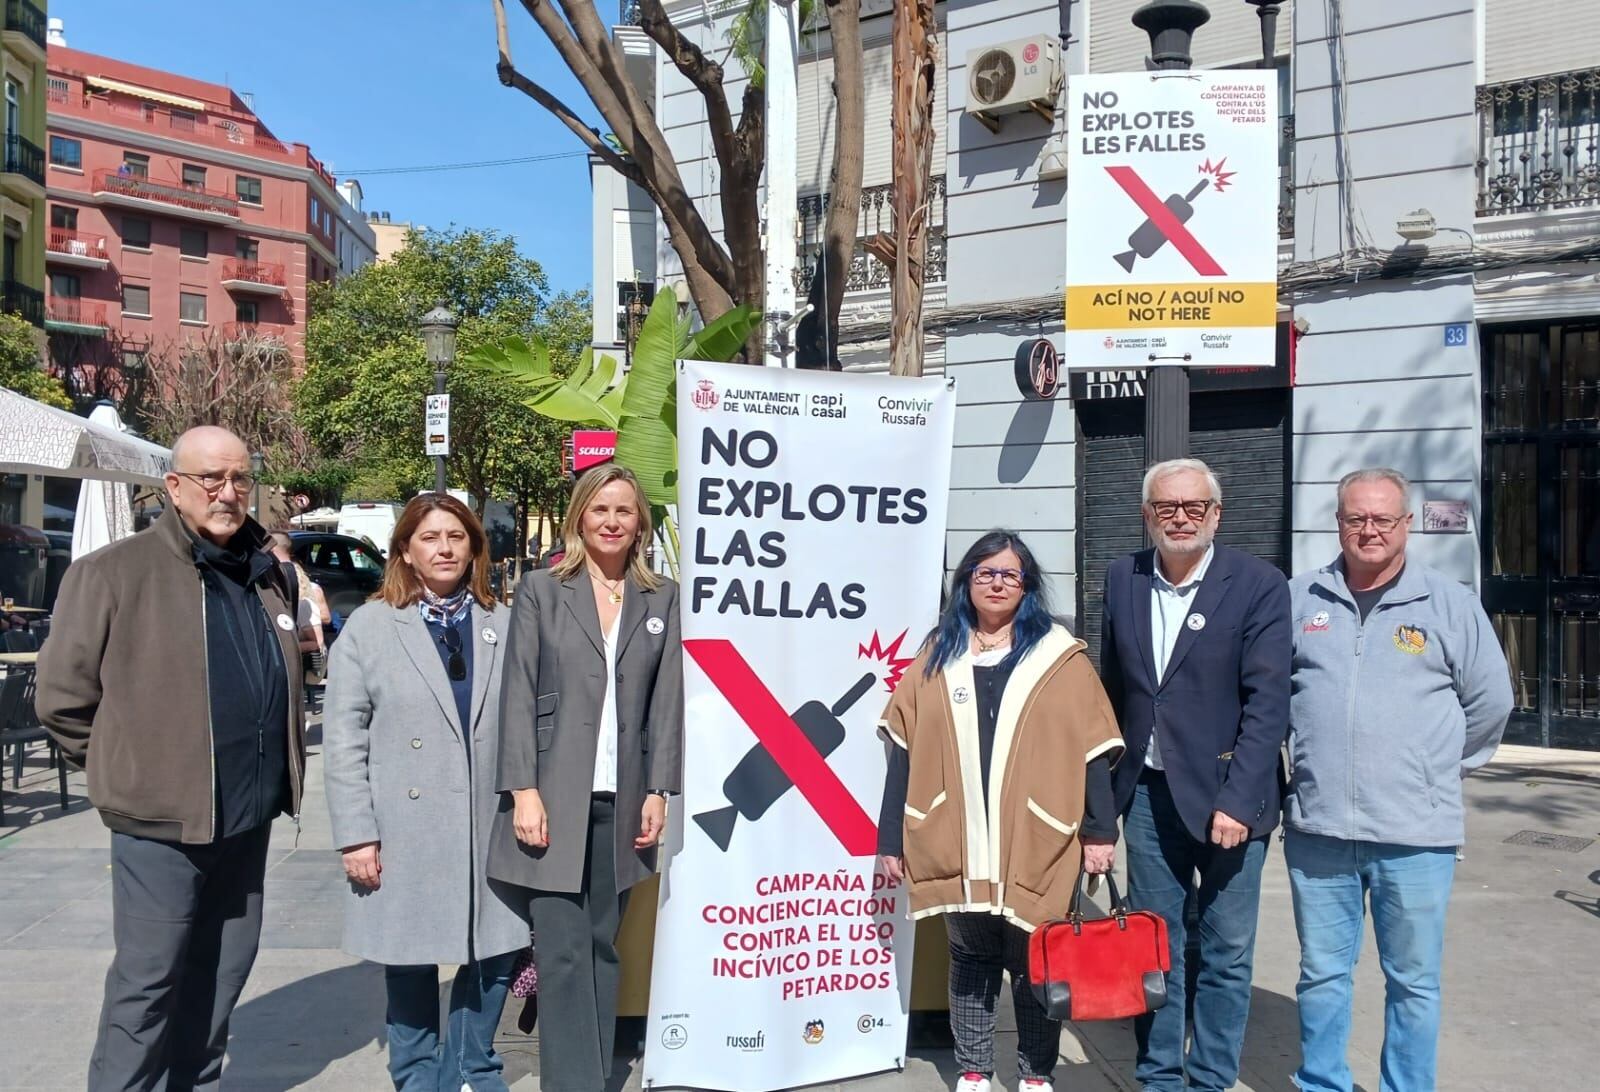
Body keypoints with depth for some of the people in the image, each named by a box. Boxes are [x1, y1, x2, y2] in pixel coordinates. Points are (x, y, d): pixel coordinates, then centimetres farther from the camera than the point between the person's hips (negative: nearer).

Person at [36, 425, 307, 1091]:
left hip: (248, 818, 6)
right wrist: (128, 768, -2)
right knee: (148, 977, 4)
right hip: (162, 819, -6)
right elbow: (63, 697, -8)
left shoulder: (266, 575, 9)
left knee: (225, 969, 16)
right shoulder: (115, 572, -10)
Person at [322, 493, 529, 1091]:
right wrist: (355, 835, -7)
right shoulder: (369, 626, 0)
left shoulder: (503, 627, 6)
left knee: (494, 956, 7)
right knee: (410, 967, 9)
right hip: (405, 834, -2)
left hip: (489, 832, 2)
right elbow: (344, 740, -3)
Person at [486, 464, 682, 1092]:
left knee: (602, 947, 10)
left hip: (622, 802, 2)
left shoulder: (662, 599, 8)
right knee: (563, 952, -5)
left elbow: (667, 702, 6)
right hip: (554, 797, -2)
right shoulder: (541, 590, 3)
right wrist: (524, 791, -9)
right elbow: (518, 695, -2)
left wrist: (658, 792, 0)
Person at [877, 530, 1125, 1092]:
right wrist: (892, 837, 3)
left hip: (1035, 844, -2)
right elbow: (905, 751, 6)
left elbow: (1091, 751, 0)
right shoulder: (936, 655, 7)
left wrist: (1099, 830, -5)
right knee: (970, 959, 12)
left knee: (1035, 964, 6)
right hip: (957, 845, 2)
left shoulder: (1060, 656, 1)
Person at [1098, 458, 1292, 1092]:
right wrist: (1108, 781, 9)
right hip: (1148, 794, 4)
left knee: (1227, 955, 7)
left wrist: (1237, 801, -19)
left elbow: (1268, 703, -13)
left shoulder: (1259, 586, -8)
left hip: (1226, 798, -3)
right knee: (1154, 945, 13)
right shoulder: (1122, 579, 5)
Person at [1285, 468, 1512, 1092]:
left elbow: (1490, 701, 7)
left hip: (1415, 835, -1)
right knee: (1321, 975, 13)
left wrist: (1442, 767, 11)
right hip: (1317, 829, 2)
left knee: (1413, 982, 10)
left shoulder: (1450, 604, 0)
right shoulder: (1300, 599, 4)